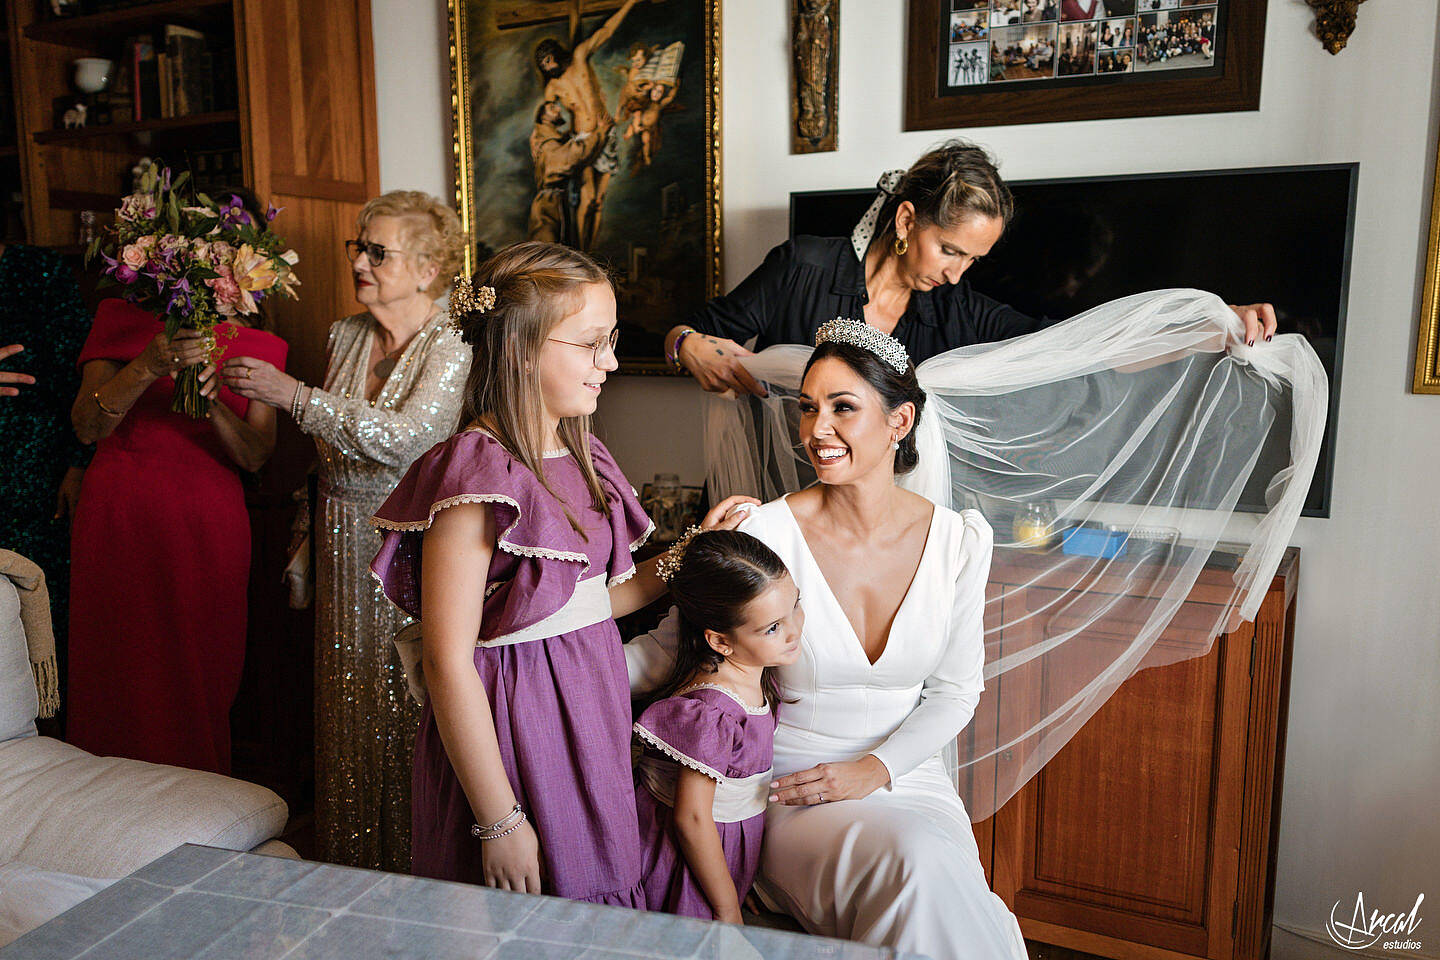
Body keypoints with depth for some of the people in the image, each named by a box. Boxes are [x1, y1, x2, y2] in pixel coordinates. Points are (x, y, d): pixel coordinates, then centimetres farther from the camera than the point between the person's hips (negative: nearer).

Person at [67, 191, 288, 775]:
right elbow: (86, 426, -6)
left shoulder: (261, 347, 9)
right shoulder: (123, 318, 5)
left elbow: (255, 457, -1)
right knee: (123, 677, 2)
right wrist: (148, 367, -21)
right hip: (119, 516, -1)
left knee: (202, 683, 5)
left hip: (209, 527, 1)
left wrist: (211, 398, -18)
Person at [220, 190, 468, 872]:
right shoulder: (346, 335, 9)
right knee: (348, 695, 12)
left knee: (410, 694, -1)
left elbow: (401, 436, -24)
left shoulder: (451, 347, -11)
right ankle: (352, 857, 29)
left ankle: (413, 862, 18)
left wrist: (292, 394, -21)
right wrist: (309, 545, 19)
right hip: (344, 537, 6)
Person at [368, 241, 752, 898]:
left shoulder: (578, 457, 6)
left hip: (592, 710, 8)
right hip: (512, 724, -8)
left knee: (600, 895, 19)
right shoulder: (476, 477, -21)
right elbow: (447, 663, -21)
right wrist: (499, 821, -18)